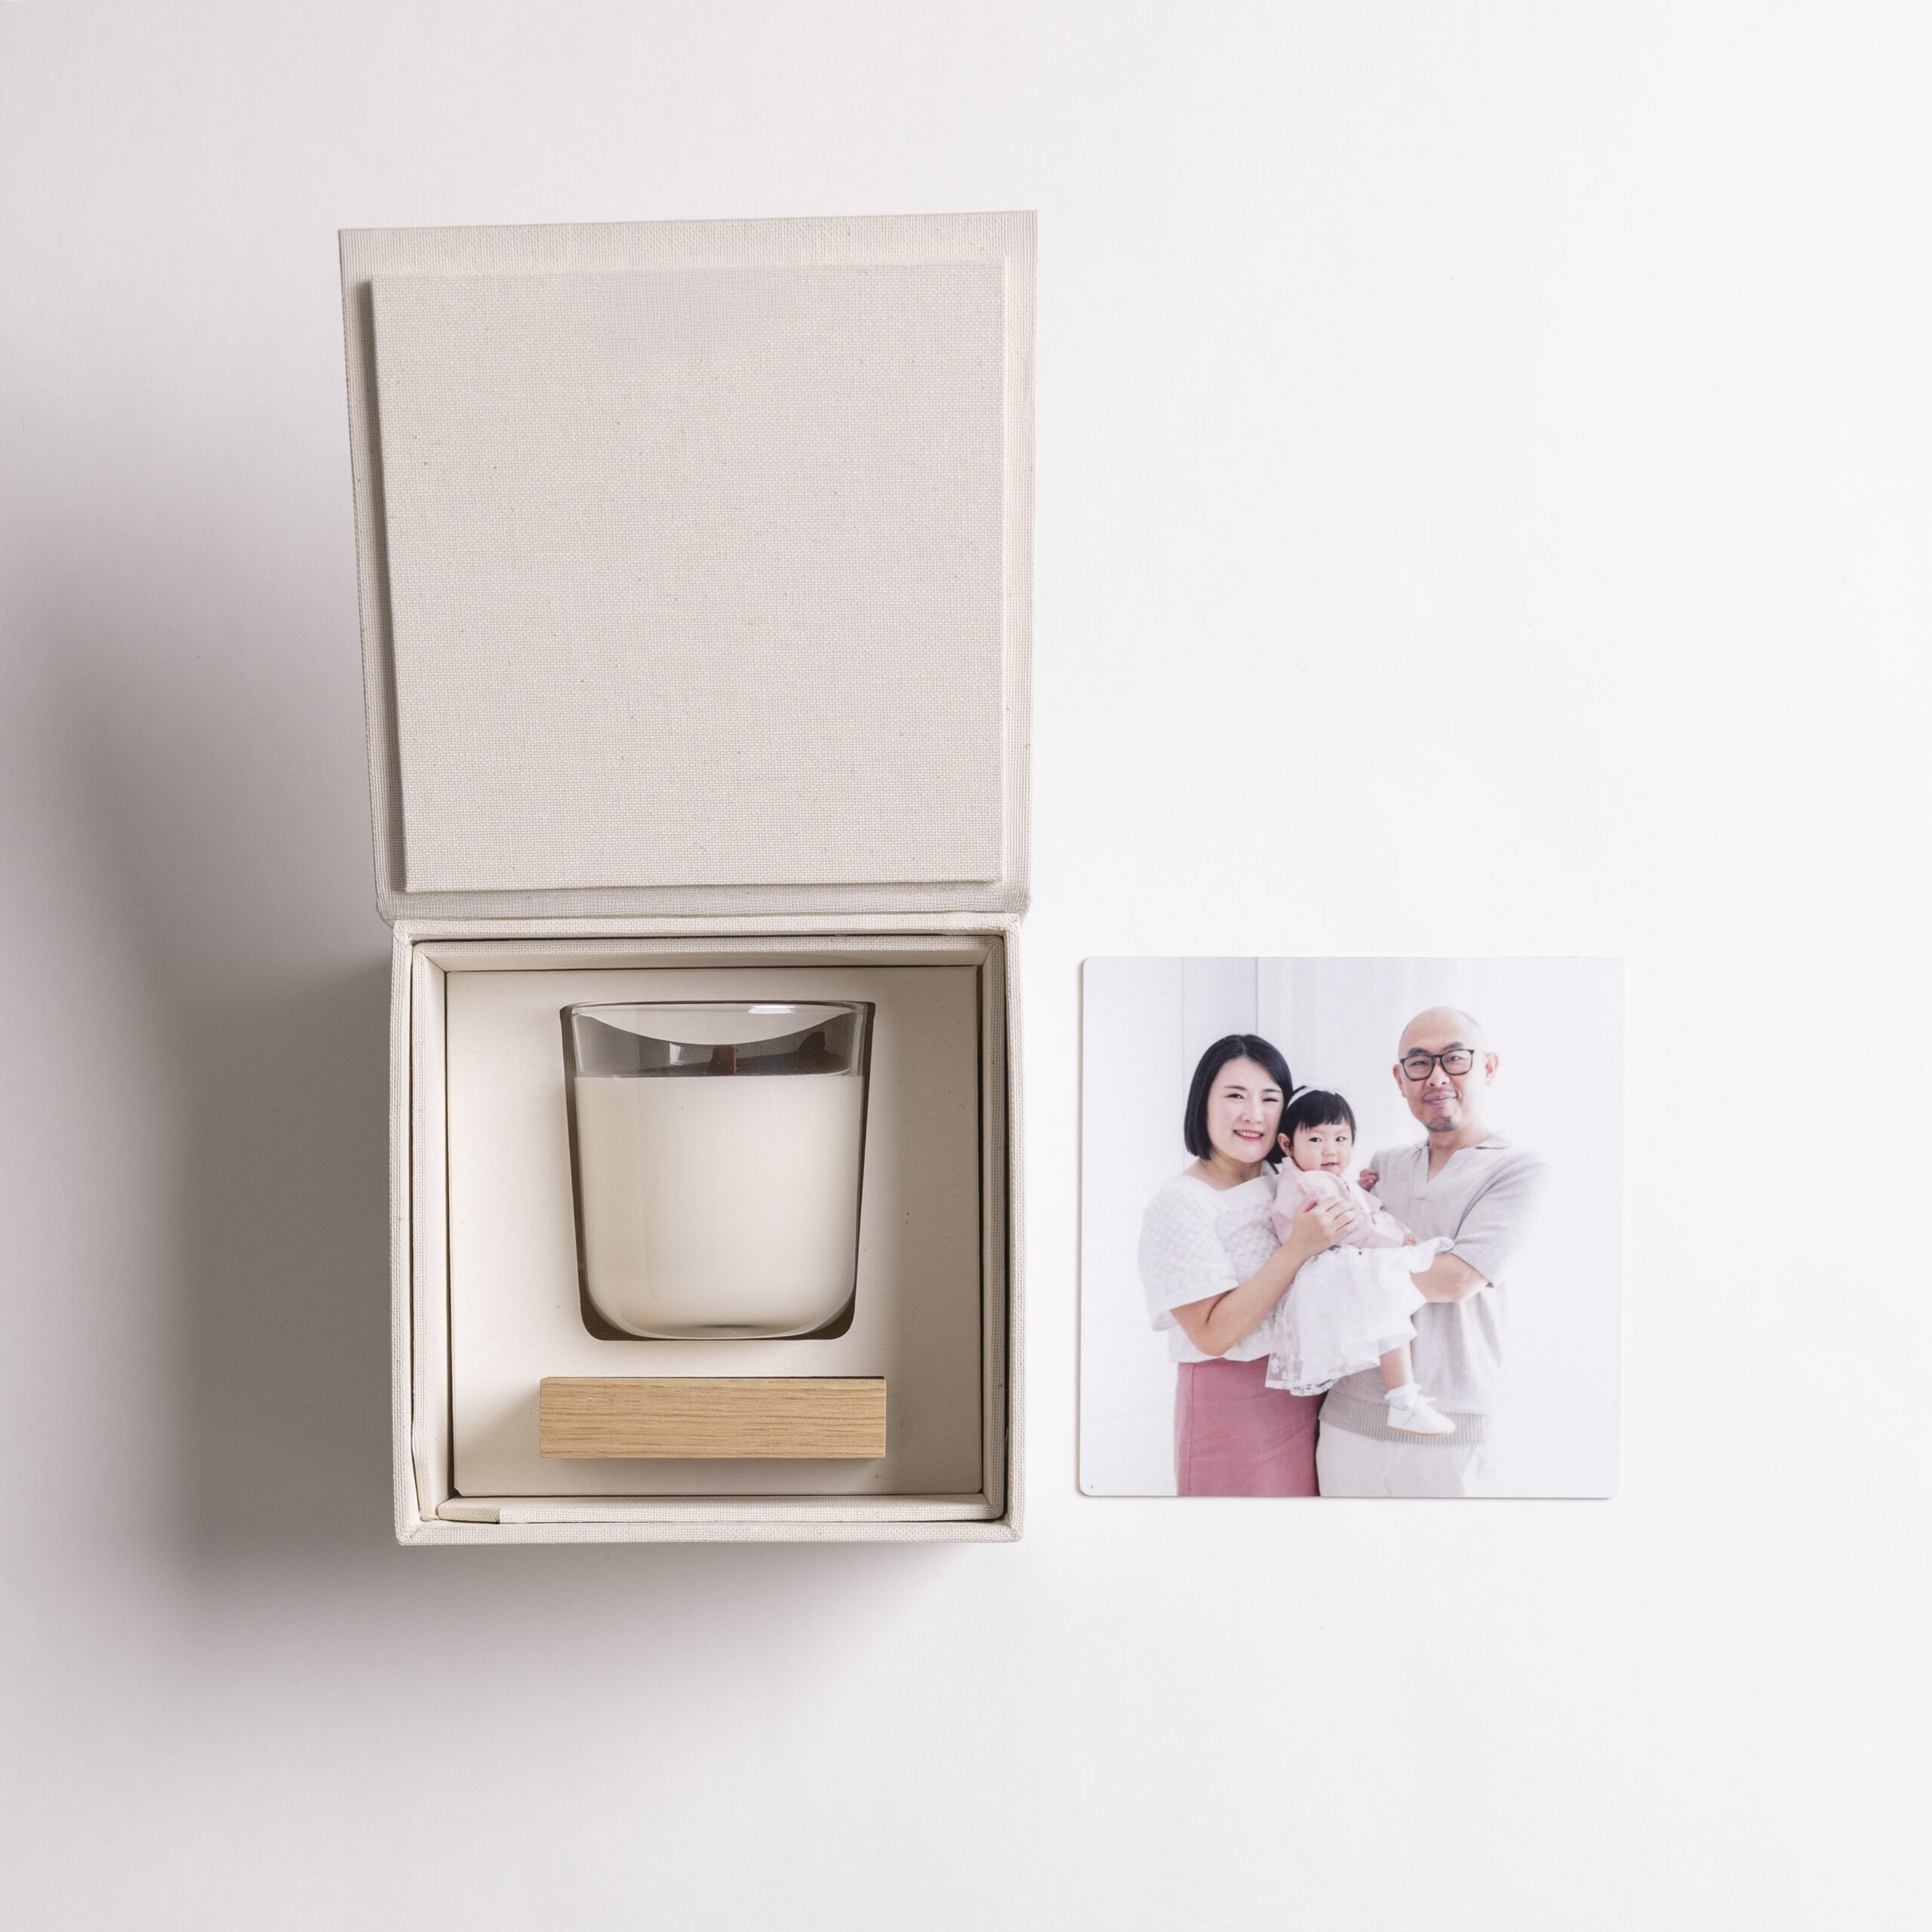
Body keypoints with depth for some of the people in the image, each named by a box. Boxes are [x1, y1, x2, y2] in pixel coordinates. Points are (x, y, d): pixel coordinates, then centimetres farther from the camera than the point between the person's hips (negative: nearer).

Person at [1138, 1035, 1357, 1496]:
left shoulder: (1285, 1183, 6)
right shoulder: (1179, 1203, -15)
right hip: (1230, 1403, -6)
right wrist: (1299, 1248, -27)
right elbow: (1213, 1335, -22)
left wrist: (1351, 1202, 2)